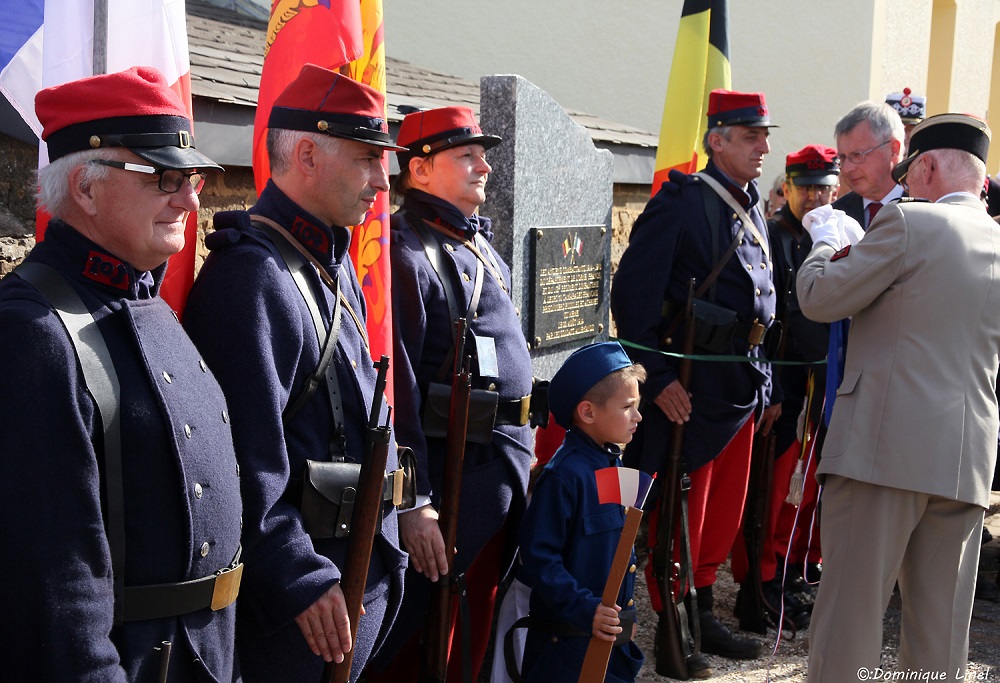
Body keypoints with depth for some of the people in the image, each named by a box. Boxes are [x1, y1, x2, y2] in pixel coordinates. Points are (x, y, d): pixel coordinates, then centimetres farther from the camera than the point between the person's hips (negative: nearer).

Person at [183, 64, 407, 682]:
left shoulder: (334, 262, 11)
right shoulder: (251, 277, -22)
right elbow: (248, 463, -25)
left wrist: (409, 507, 18)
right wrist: (300, 582, -22)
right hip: (304, 591, -9)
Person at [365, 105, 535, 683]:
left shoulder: (479, 245, 13)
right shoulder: (406, 255, -17)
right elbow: (396, 388, -22)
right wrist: (414, 504, -23)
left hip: (504, 469, 9)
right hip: (451, 477, -9)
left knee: (476, 631, 20)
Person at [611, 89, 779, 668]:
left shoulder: (752, 212, 14)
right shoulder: (681, 203, -11)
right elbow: (631, 296, -18)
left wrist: (767, 387, 16)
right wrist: (658, 379, -21)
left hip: (742, 387, 8)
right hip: (688, 390, -8)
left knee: (726, 510, 16)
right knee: (681, 511, 3)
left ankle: (704, 614, 32)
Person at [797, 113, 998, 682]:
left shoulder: (909, 222, -7)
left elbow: (819, 299, -3)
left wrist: (825, 243, 16)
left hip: (884, 443, -6)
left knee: (851, 608, 1)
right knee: (942, 626, 14)